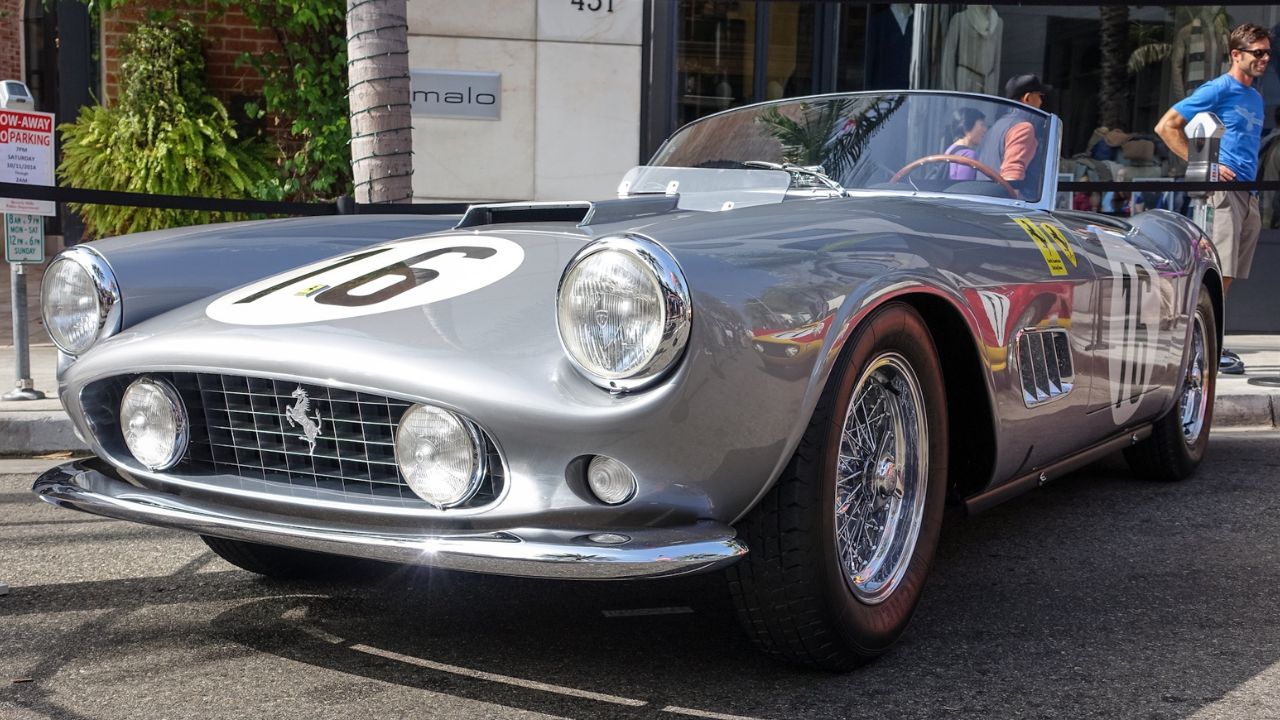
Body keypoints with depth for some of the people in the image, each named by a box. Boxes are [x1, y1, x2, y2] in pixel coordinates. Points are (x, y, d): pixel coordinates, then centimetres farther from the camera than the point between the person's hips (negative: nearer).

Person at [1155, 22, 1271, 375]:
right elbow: (1166, 127, -9)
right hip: (1222, 189, -8)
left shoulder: (1256, 97, 19)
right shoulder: (1218, 89, -5)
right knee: (1218, 271, -10)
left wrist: (1254, 180, 15)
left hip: (1248, 194, 8)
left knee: (1227, 274, 8)